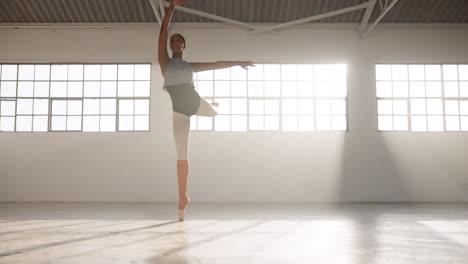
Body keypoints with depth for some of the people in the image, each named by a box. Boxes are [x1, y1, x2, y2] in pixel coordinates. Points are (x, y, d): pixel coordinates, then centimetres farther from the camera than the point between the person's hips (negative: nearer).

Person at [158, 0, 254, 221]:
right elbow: (163, 30, 0)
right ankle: (183, 199, 10)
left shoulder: (190, 66, 15)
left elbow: (216, 65, 22)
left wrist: (237, 62, 25)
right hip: (178, 111, -2)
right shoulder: (165, 61, 5)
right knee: (182, 157, 0)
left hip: (195, 102, 3)